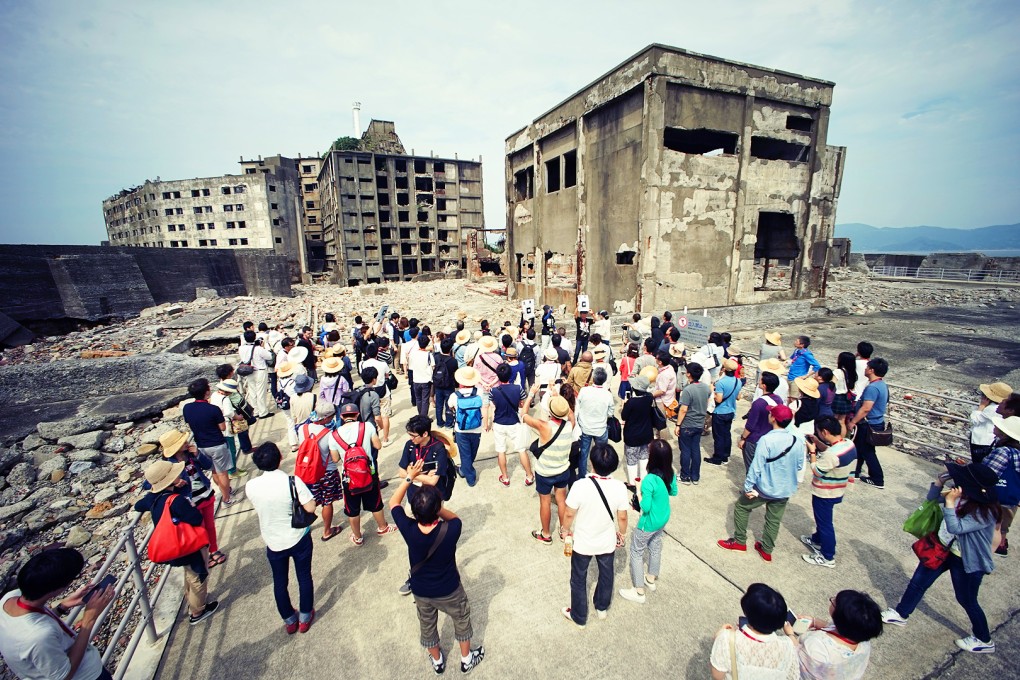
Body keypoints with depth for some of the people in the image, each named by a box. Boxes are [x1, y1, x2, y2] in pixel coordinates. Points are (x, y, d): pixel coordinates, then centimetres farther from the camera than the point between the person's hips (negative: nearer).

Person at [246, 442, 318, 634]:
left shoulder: (251, 486, -16)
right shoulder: (292, 481, -26)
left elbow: (258, 506, 4)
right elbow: (310, 508, -23)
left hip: (273, 542, 2)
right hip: (299, 539, -2)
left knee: (279, 582, 23)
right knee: (304, 578, 19)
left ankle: (289, 621, 40)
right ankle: (305, 618, 36)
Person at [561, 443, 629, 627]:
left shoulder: (580, 486, -32)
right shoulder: (619, 487, -23)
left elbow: (569, 515, -19)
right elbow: (622, 518, -10)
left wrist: (567, 530, 2)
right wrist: (622, 533, 11)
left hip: (582, 543, -2)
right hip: (607, 542, 3)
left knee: (579, 579, 22)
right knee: (606, 575, 30)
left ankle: (579, 617, 42)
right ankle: (602, 608, 53)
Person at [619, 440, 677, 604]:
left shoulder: (649, 480, -36)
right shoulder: (671, 473, -13)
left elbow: (645, 507, -28)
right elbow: (673, 492, 7)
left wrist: (639, 491, -16)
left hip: (649, 523, -7)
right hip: (664, 518, 7)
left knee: (636, 552, 13)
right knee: (655, 546, 28)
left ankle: (639, 592, 25)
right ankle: (651, 579, 50)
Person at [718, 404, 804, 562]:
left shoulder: (766, 440, -26)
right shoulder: (798, 441, -9)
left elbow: (756, 466, -23)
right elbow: (799, 466, 4)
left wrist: (748, 487, -12)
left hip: (765, 488, -5)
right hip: (786, 490, 5)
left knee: (741, 506, 17)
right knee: (774, 520, 20)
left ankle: (739, 541, 27)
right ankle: (766, 550, 35)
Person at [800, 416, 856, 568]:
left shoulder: (832, 453, -36)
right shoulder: (848, 443, -9)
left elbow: (817, 471, -21)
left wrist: (812, 451, -14)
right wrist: (818, 443, 2)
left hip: (825, 494, -9)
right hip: (836, 491, 9)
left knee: (825, 522, 10)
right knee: (822, 518, 28)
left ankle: (827, 557, 26)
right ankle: (817, 540, 49)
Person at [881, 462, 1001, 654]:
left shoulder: (986, 512, -29)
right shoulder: (963, 496, -11)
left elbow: (956, 527, -34)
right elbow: (932, 497, 0)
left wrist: (950, 503, -37)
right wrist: (941, 480, -16)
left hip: (968, 561, -7)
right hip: (944, 548, 7)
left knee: (966, 600, 14)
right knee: (918, 581, 16)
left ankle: (984, 641, 41)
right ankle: (900, 614, 33)